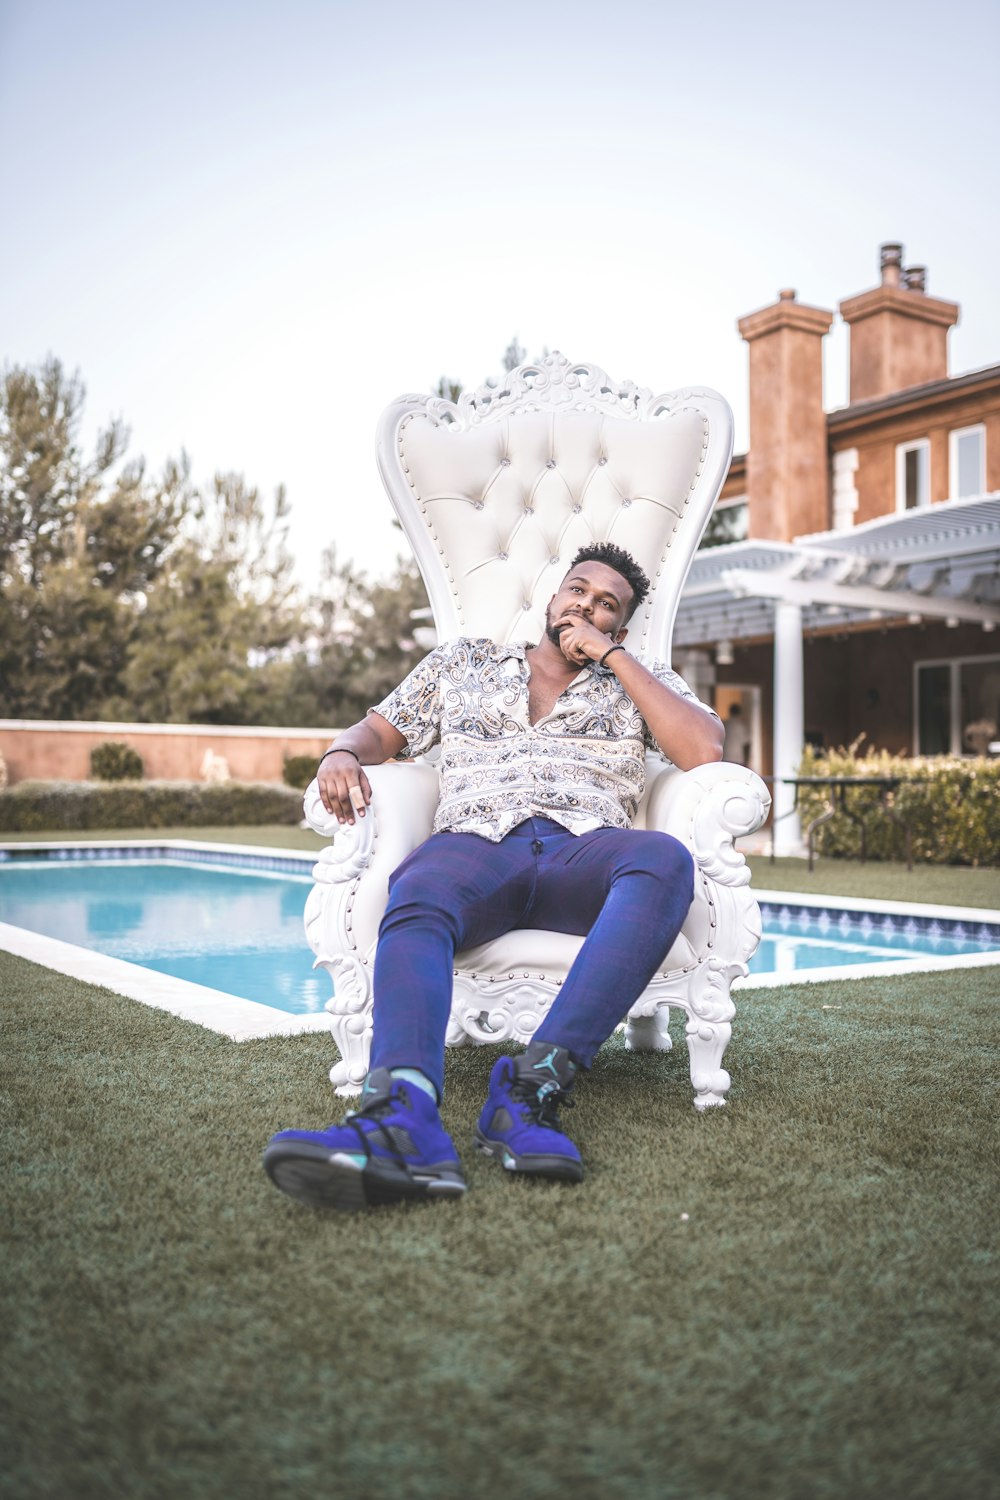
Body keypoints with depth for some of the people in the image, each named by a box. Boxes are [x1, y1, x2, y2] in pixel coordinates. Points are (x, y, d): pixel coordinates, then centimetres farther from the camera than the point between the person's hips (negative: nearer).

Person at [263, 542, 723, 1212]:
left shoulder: (645, 681, 26)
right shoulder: (463, 662, 30)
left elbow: (705, 751, 7)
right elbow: (380, 729, 28)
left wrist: (613, 658, 9)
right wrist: (342, 754, 3)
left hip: (585, 852, 0)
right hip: (474, 844, 0)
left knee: (665, 858, -37)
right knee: (414, 900, -37)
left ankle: (535, 1085, -44)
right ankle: (404, 1120, -61)